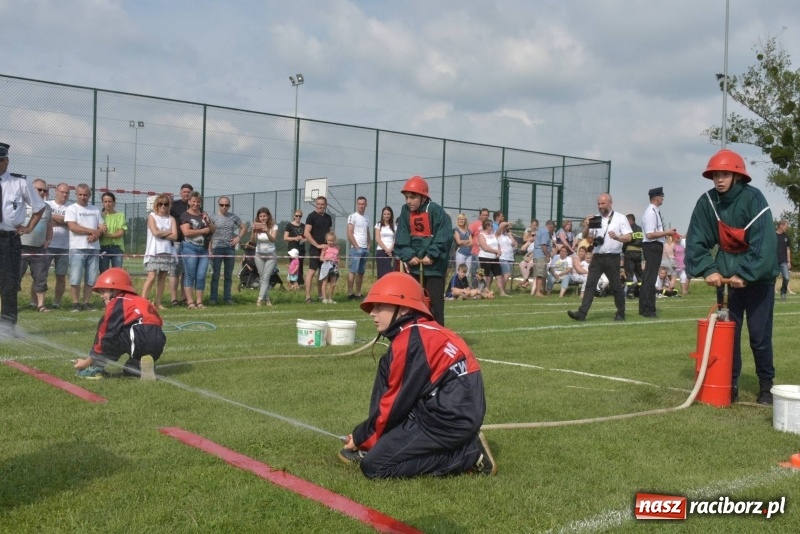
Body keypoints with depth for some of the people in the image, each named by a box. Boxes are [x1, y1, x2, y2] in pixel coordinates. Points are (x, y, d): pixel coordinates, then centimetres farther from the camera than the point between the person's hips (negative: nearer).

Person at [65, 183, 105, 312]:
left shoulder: (96, 210, 17)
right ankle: (76, 304, 1)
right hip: (77, 248, -4)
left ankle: (87, 303, 9)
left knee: (91, 279, 3)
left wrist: (96, 235, -10)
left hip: (94, 248, 4)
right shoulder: (71, 209, 3)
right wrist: (93, 231, -9)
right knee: (75, 279, -6)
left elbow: (102, 228, 12)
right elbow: (73, 227, -11)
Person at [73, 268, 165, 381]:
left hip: (140, 341, -8)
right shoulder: (139, 300, 30)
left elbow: (105, 337, 4)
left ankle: (96, 369, 0)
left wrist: (87, 362, 12)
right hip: (158, 348, 8)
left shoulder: (117, 303, 6)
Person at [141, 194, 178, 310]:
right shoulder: (152, 216, 4)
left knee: (162, 278, 4)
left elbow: (174, 236, -1)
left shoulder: (171, 219, 13)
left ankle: (158, 303, 8)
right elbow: (155, 232, -11)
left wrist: (161, 234, -8)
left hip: (168, 252, 4)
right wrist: (168, 232, -1)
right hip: (154, 251, -4)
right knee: (151, 277, -13)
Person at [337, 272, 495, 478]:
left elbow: (396, 401, -9)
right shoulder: (425, 331, 15)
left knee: (373, 466, -6)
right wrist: (365, 435, 20)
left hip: (448, 420, -10)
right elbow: (399, 395, 20)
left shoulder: (409, 341, -14)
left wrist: (363, 438, 6)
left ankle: (468, 454, -7)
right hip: (457, 412, 10)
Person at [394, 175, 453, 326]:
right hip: (414, 265, 6)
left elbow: (445, 236, -18)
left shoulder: (435, 210, -13)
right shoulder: (405, 211, 3)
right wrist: (408, 256, -11)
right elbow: (401, 237, 2)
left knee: (435, 303, -4)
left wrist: (431, 255, -20)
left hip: (434, 266, -5)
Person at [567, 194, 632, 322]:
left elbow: (628, 237, -6)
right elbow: (585, 236, 11)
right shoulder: (595, 219, 11)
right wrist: (587, 226, -9)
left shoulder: (620, 218, -1)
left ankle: (621, 313, 21)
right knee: (590, 284, -4)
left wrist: (617, 237, -26)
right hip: (597, 257, 4)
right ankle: (582, 313, -9)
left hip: (612, 258, -3)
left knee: (616, 286, 6)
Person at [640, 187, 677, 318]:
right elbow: (650, 234, -24)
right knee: (650, 278, -6)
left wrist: (667, 232, 9)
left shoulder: (654, 211, 13)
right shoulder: (651, 212, -17)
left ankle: (644, 308, 23)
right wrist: (667, 232, -16)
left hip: (654, 247, 10)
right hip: (653, 247, -10)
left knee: (648, 278, 15)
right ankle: (648, 310, -3)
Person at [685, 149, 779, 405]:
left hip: (759, 276, -3)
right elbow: (695, 240, -7)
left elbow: (764, 242, -24)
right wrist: (709, 269, -18)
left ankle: (766, 386, 14)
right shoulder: (707, 202, -6)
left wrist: (745, 274, -28)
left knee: (759, 335, 0)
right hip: (729, 275, 4)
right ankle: (730, 384, 14)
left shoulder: (753, 198, -18)